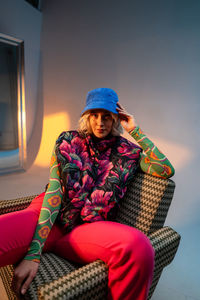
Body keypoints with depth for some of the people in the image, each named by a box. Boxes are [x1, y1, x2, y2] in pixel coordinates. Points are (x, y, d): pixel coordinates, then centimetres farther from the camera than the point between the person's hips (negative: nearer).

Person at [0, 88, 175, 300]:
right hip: (50, 217, 0)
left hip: (88, 228, 1)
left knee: (139, 247, -33)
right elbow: (55, 190, -6)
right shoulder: (68, 140, 6)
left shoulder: (127, 151, 10)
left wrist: (135, 130, 1)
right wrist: (33, 253, -15)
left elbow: (167, 170, -3)